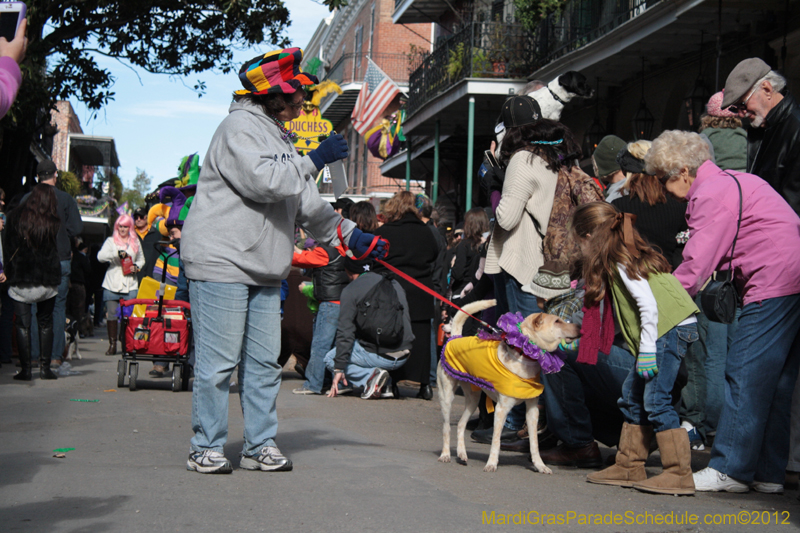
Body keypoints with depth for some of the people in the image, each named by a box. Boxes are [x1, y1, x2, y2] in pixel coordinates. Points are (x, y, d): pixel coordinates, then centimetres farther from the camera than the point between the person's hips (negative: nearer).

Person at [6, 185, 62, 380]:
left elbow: (9, 245, 3)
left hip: (20, 278, 0)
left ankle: (25, 368, 1)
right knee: (45, 323, 12)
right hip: (47, 280, 1)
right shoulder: (54, 223, -5)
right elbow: (57, 250, 5)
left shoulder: (15, 218, -4)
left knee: (23, 324, 4)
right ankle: (45, 367, 9)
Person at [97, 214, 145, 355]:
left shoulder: (135, 242, 16)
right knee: (111, 314, -3)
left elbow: (141, 259, 26)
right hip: (112, 284, -1)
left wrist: (136, 267, 3)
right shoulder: (111, 241, 10)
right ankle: (112, 344, 3)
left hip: (130, 285, 1)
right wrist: (117, 253, -18)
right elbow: (100, 256, -5)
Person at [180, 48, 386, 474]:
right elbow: (261, 181, -24)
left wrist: (351, 236, 13)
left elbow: (306, 203, 20)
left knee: (264, 361, 8)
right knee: (218, 361, -6)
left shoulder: (278, 136, 20)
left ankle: (260, 445, 15)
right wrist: (314, 161, -18)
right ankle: (206, 447, 3)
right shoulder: (240, 127, -9)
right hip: (221, 263, -9)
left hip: (264, 270, 9)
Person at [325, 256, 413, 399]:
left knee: (330, 359, 16)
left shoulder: (351, 290, -5)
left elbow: (345, 332, -9)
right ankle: (385, 384, 10)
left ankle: (371, 375, -8)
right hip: (404, 357, 7)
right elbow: (407, 320, 21)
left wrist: (339, 368, -7)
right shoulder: (394, 283, 14)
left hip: (380, 356, -7)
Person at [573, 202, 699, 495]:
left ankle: (679, 474, -10)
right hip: (665, 330, 10)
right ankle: (629, 467, 17)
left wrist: (647, 350, -21)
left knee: (655, 399, -12)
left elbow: (649, 306, -20)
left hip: (672, 328, -10)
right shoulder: (617, 259, 18)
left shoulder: (621, 261, -11)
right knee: (633, 394, 12)